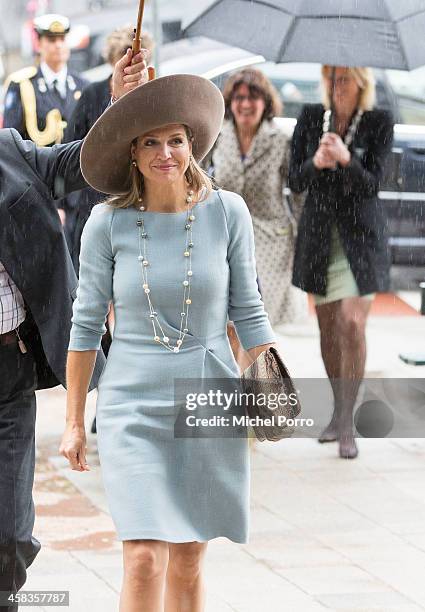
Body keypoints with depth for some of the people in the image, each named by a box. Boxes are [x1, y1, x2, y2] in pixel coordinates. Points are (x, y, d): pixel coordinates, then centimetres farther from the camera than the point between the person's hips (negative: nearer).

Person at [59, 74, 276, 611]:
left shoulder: (227, 213, -3)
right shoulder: (107, 222, -6)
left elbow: (246, 310, 5)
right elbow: (86, 324, 2)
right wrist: (73, 422, 4)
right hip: (134, 405, -2)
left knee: (188, 562, 10)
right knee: (145, 560, -13)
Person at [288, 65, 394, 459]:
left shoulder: (379, 123, -6)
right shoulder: (310, 117, 1)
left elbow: (371, 184, -13)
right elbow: (295, 181, -2)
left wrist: (346, 160, -33)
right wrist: (315, 163, -24)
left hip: (360, 236, -3)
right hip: (320, 233, 3)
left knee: (352, 324, -13)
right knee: (328, 327, 9)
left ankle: (347, 424, -10)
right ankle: (339, 411, 24)